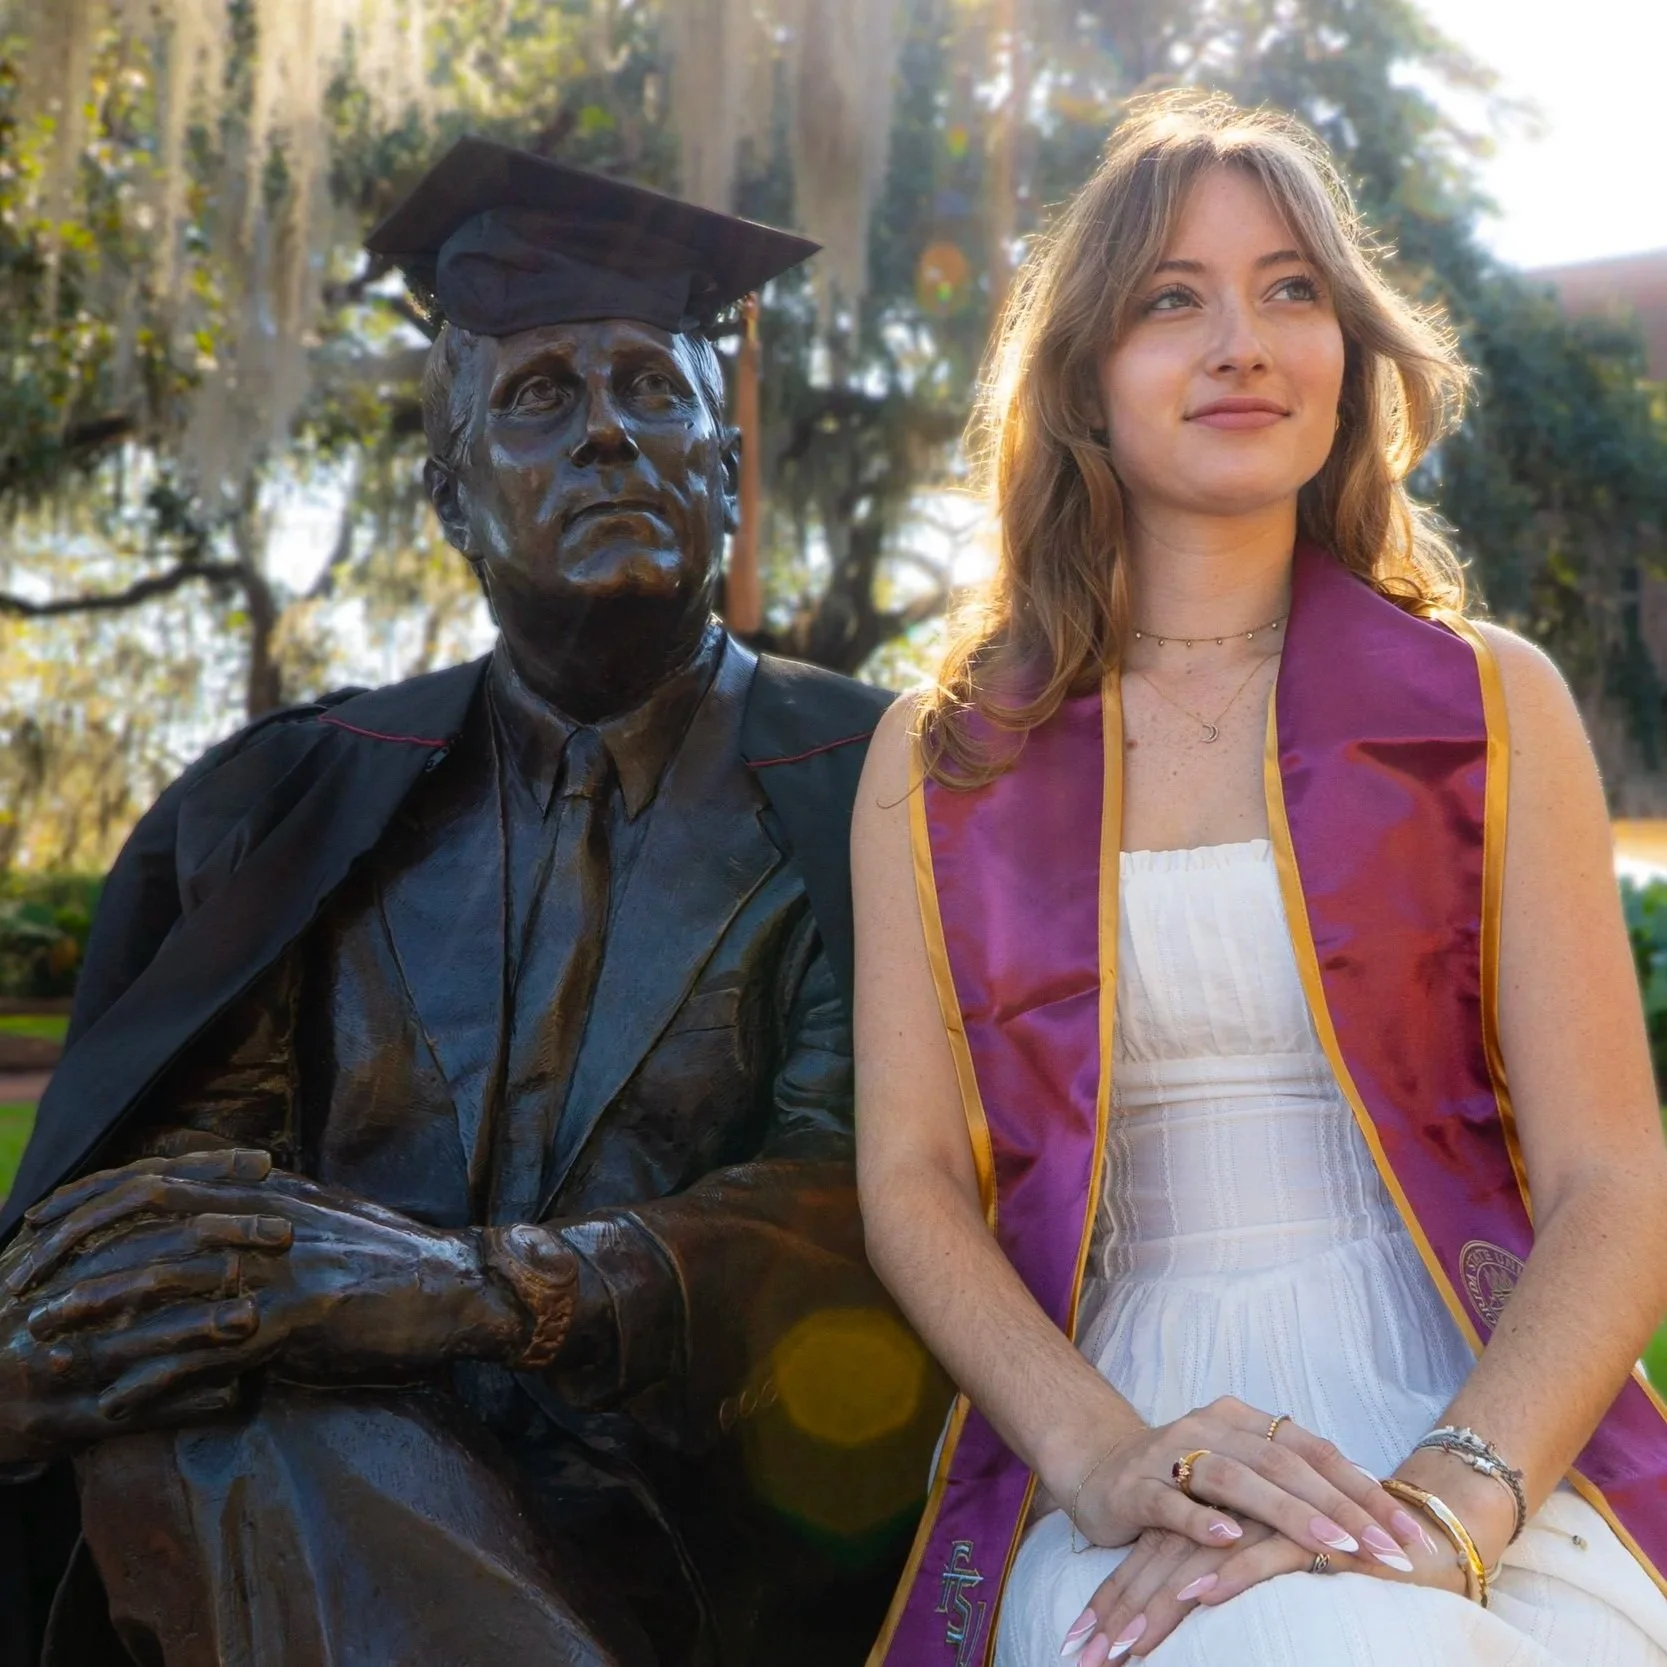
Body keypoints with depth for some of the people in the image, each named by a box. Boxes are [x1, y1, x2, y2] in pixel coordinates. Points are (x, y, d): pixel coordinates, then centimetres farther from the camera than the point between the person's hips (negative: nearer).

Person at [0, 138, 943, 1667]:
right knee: (233, 1445, -32)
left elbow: (866, 1196, -8)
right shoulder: (295, 806, 14)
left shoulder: (877, 791, 6)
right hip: (345, 1540, 2)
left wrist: (472, 1285, -25)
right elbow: (176, 1160, 3)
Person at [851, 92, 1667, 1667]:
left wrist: (1444, 1502, -18)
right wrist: (1104, 1457, -15)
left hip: (1478, 1434, 1)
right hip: (1115, 1461, 0)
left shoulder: (1491, 705, 6)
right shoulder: (941, 758, 9)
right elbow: (909, 1176, 3)